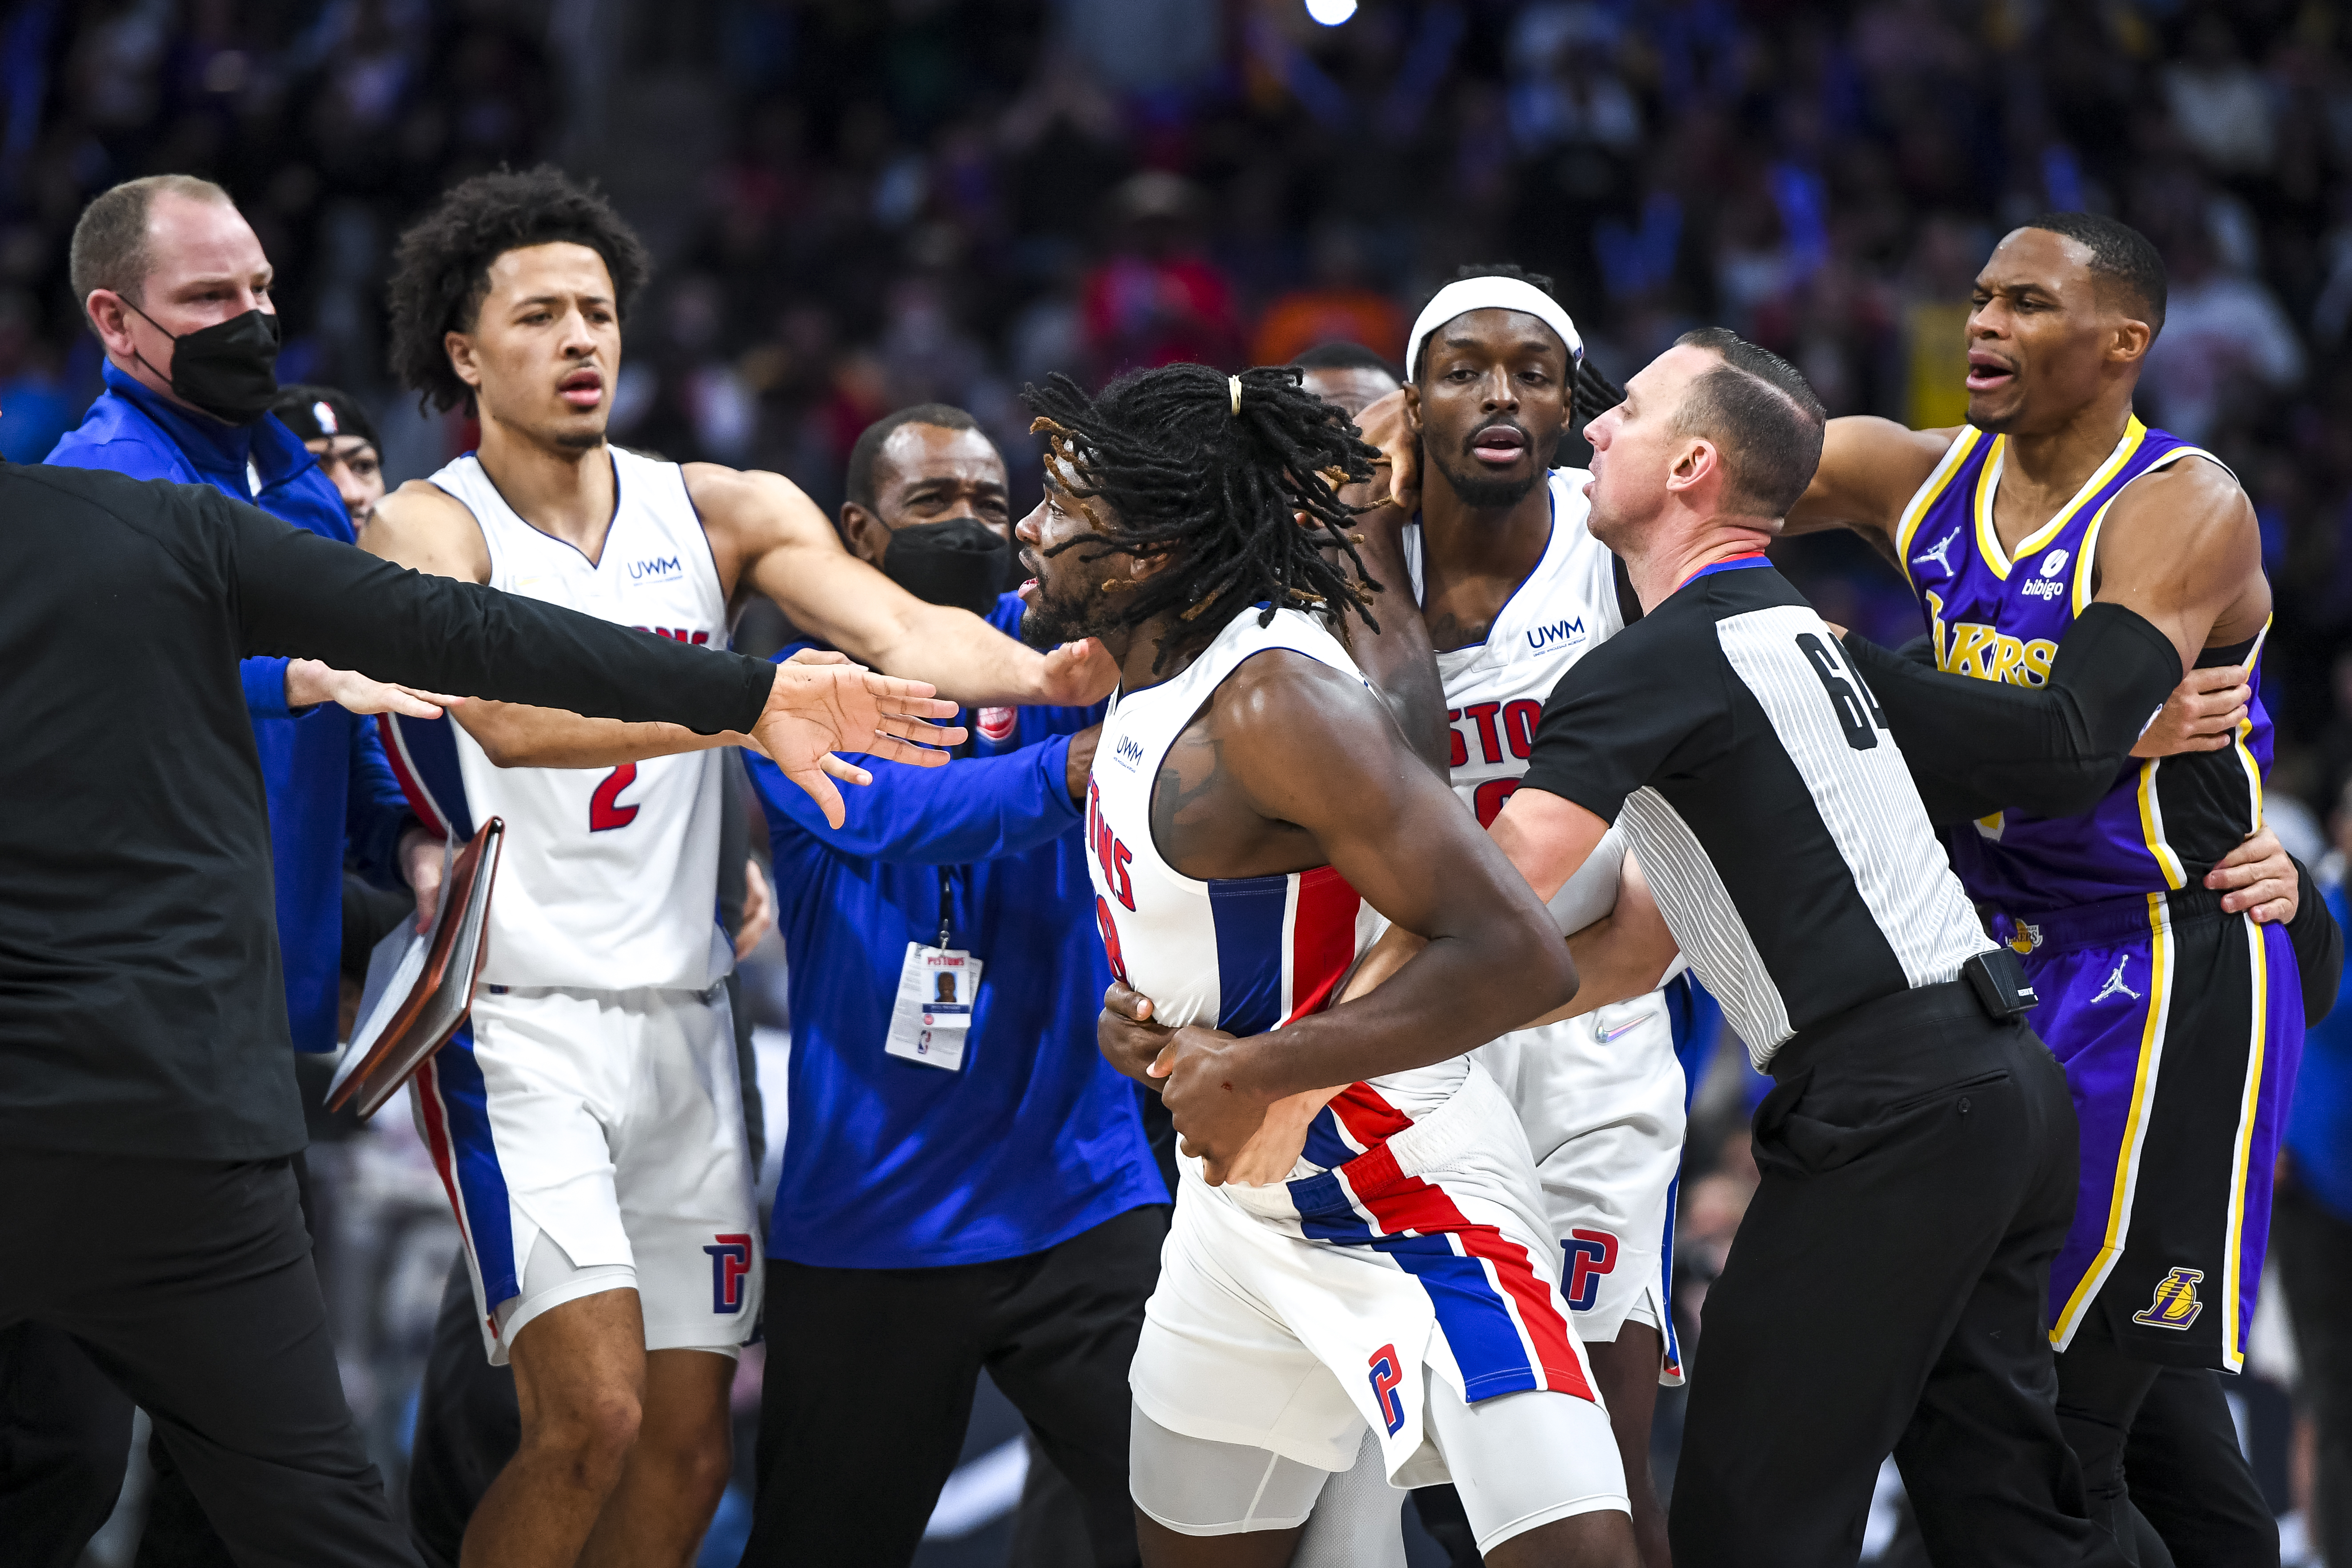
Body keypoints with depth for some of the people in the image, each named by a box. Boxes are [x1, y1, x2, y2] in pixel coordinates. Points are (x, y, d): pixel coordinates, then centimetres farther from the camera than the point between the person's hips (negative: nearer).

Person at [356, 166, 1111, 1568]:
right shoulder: (429, 532, -6)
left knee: (688, 1446, 5)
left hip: (682, 1021, 5)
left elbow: (897, 630, -7)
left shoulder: (722, 514, 8)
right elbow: (511, 716, -25)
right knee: (592, 1414, -17)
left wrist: (1045, 673, -28)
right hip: (519, 1022, -5)